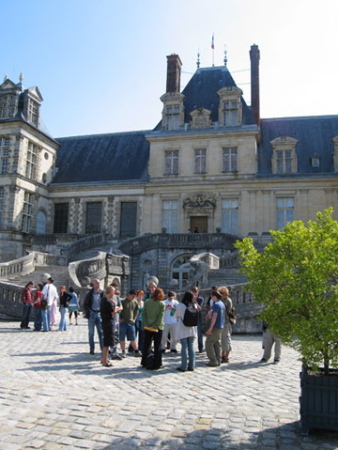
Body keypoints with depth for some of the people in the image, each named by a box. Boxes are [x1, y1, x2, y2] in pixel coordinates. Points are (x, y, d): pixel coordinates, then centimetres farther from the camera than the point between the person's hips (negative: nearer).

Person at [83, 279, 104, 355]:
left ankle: (103, 348, 7)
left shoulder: (102, 293, 4)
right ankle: (92, 349, 12)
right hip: (92, 314, -1)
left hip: (100, 314, 1)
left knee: (101, 332, 2)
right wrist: (88, 312, -9)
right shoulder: (89, 294, 1)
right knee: (91, 333, 5)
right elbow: (85, 304, 1)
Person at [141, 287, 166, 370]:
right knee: (157, 347, 6)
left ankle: (144, 363, 21)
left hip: (147, 327, 3)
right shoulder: (162, 304, -9)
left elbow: (143, 314, -3)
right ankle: (156, 364, 9)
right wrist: (155, 326, -10)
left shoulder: (147, 302, -1)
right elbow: (160, 317, -13)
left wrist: (146, 325, -4)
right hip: (158, 328, -3)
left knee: (146, 345, 14)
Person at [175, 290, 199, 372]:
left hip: (183, 329, -3)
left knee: (184, 346, 0)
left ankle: (183, 366, 2)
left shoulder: (180, 305, -9)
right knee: (191, 346, 9)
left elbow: (177, 316, 2)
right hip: (192, 329, 3)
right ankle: (191, 366, 13)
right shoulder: (194, 305, -1)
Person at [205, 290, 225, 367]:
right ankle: (218, 360, 12)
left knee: (209, 344, -3)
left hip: (215, 327, -9)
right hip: (221, 327, 9)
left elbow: (214, 317, -22)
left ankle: (213, 361, -5)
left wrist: (210, 328, -21)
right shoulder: (222, 304, 12)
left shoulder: (216, 304, -16)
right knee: (217, 344, 12)